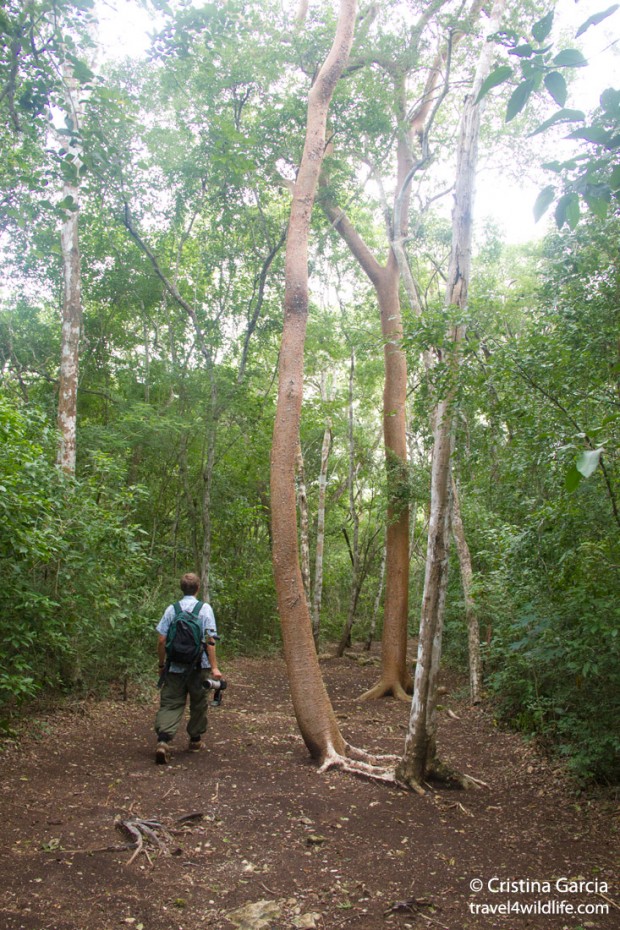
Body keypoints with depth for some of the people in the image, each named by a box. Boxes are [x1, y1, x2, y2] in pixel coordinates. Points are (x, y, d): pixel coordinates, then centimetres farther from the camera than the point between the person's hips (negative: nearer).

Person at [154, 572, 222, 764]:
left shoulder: (171, 609, 0)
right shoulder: (205, 609, -5)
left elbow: (161, 640, -1)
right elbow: (210, 641, -10)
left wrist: (161, 664, 11)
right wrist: (214, 667, -7)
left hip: (175, 667, 1)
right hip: (199, 667, -1)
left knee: (170, 704, 2)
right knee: (198, 704, 17)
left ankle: (163, 741, -17)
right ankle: (195, 739, 29)